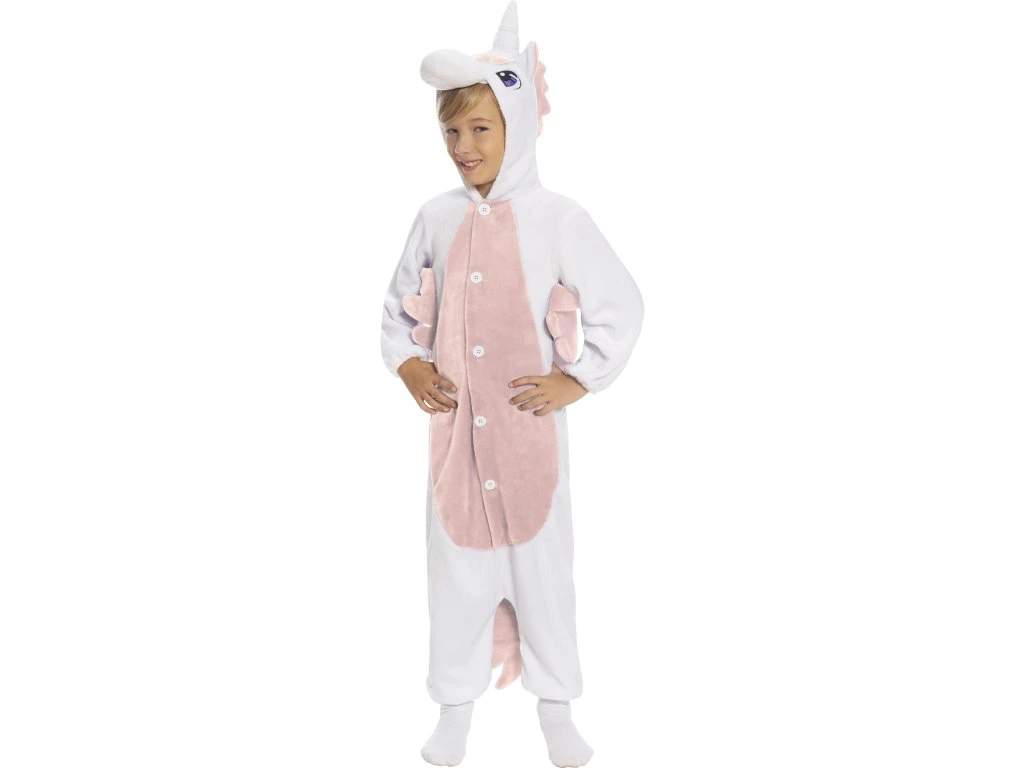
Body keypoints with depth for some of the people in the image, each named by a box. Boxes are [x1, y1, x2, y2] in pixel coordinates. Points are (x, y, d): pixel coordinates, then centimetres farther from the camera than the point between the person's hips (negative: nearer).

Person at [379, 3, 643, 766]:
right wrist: (407, 364, -1)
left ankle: (555, 703, 27)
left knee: (542, 558, 9)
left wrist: (578, 379, -8)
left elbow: (621, 307, -4)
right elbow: (400, 305, 13)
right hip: (454, 423, 3)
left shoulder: (558, 219, -9)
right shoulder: (435, 218, 1)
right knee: (456, 560, 11)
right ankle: (456, 703, 28)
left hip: (531, 425, -2)